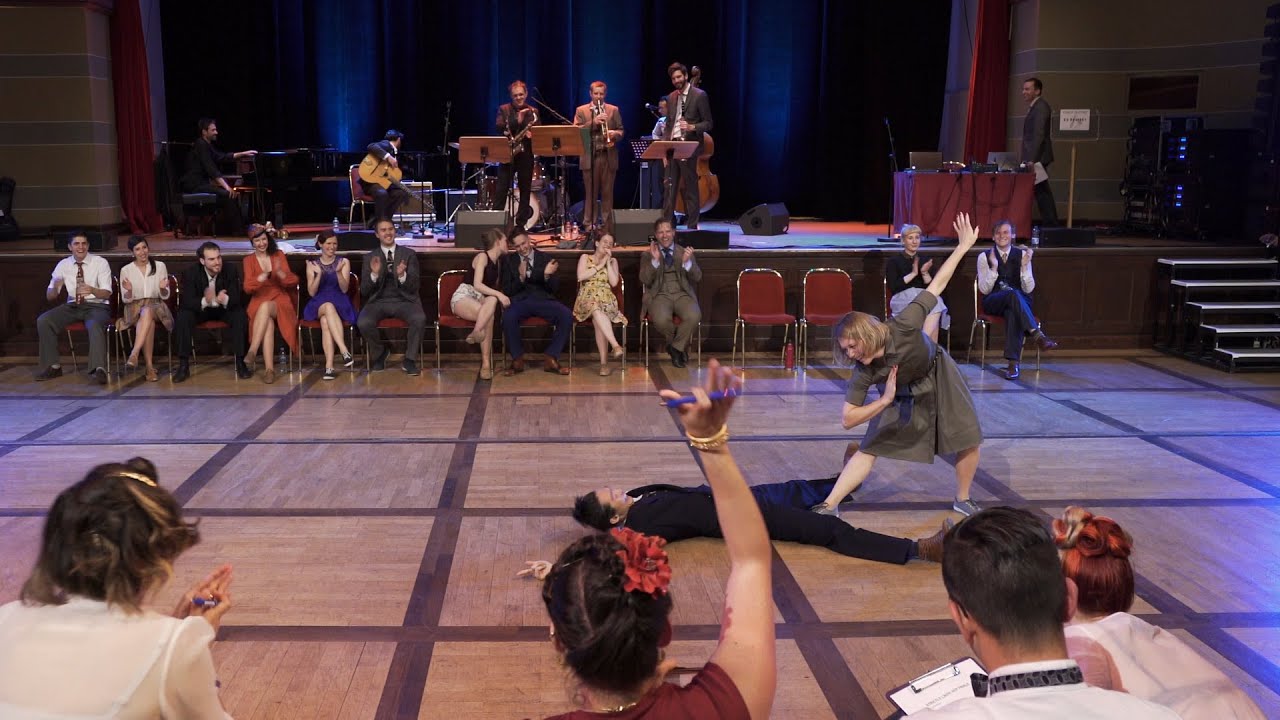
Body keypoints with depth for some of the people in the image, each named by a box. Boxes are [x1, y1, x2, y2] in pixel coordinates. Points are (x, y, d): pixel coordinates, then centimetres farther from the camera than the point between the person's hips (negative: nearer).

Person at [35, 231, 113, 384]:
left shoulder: (100, 262, -3)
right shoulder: (63, 265, 6)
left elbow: (107, 293, -8)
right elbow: (49, 297, 6)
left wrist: (92, 290, -32)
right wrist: (55, 287, -19)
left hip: (96, 306, -4)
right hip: (72, 306, 4)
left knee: (95, 325, -37)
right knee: (43, 320, -19)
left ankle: (99, 369, -43)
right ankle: (53, 366, -10)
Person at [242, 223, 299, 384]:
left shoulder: (278, 255, 12)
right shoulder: (249, 260, 11)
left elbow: (293, 281, 3)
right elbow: (247, 288, -3)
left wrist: (280, 273, -19)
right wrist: (263, 276, -21)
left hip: (280, 301, 0)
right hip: (259, 302, 0)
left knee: (265, 306, -37)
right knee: (268, 323, -35)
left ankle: (252, 350, -43)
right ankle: (269, 369, -45)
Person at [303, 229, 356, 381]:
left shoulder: (344, 262, 9)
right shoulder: (312, 264, 12)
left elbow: (344, 289, 0)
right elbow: (312, 292, 3)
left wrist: (339, 272, -16)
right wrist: (318, 274, -12)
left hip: (340, 303, 0)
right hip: (319, 304, 0)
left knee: (325, 320, -35)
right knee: (329, 307, -38)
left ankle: (329, 366, -46)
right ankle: (345, 351, -50)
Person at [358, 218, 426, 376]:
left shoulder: (409, 254, 9)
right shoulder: (370, 257, 11)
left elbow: (414, 286, 2)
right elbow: (364, 291, 5)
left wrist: (402, 275, -20)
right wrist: (374, 274, -14)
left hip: (403, 301, -1)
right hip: (379, 301, 1)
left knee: (420, 319, -33)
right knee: (363, 323, -30)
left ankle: (409, 360, -13)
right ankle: (380, 353, 1)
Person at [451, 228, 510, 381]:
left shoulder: (498, 261, 17)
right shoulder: (482, 257, -8)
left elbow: (495, 287, 17)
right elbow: (477, 285, -20)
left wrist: (500, 297, -4)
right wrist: (499, 294, -29)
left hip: (480, 299, 6)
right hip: (463, 296, -6)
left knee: (492, 300, -33)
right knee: (489, 315, -36)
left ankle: (476, 333, -49)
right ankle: (486, 363, -39)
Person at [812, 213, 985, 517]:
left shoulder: (902, 326, -39)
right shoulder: (864, 373, -33)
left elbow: (937, 284, -28)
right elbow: (847, 419, -30)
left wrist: (964, 244, -26)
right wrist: (884, 401, -41)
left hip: (939, 377, 1)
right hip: (902, 395, -1)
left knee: (969, 442, 3)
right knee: (868, 449, -8)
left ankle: (963, 501, 26)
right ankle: (828, 506, -7)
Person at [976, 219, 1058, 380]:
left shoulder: (1022, 254, 6)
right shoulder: (984, 257, 4)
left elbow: (1028, 289, 0)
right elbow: (984, 289, -4)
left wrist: (1025, 266, -14)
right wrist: (994, 267, -17)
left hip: (1020, 300, 1)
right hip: (993, 303, -1)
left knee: (1013, 312, -38)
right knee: (1013, 294, -37)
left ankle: (1013, 363, -46)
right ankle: (1038, 335, -49)